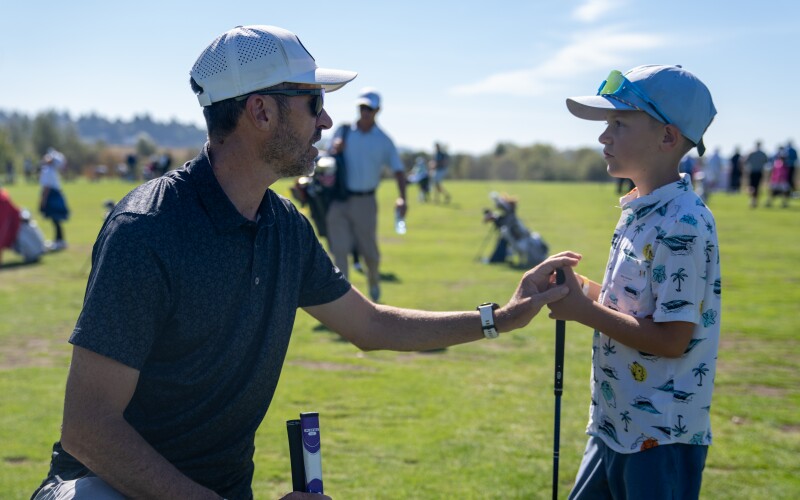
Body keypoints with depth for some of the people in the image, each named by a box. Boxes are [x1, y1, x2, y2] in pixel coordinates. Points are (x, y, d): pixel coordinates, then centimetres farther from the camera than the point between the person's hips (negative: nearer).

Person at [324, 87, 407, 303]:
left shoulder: (383, 140, 1)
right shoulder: (343, 131, 5)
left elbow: (398, 170, 1)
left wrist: (402, 198, -14)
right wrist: (335, 151, -14)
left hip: (365, 201, -1)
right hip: (338, 199, 1)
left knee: (370, 251, 7)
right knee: (339, 249, -6)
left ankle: (374, 282, 37)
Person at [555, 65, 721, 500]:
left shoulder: (683, 226, -21)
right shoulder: (637, 212, 7)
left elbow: (672, 339, -23)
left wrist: (583, 310, -17)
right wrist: (581, 288, -1)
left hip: (662, 438, -9)